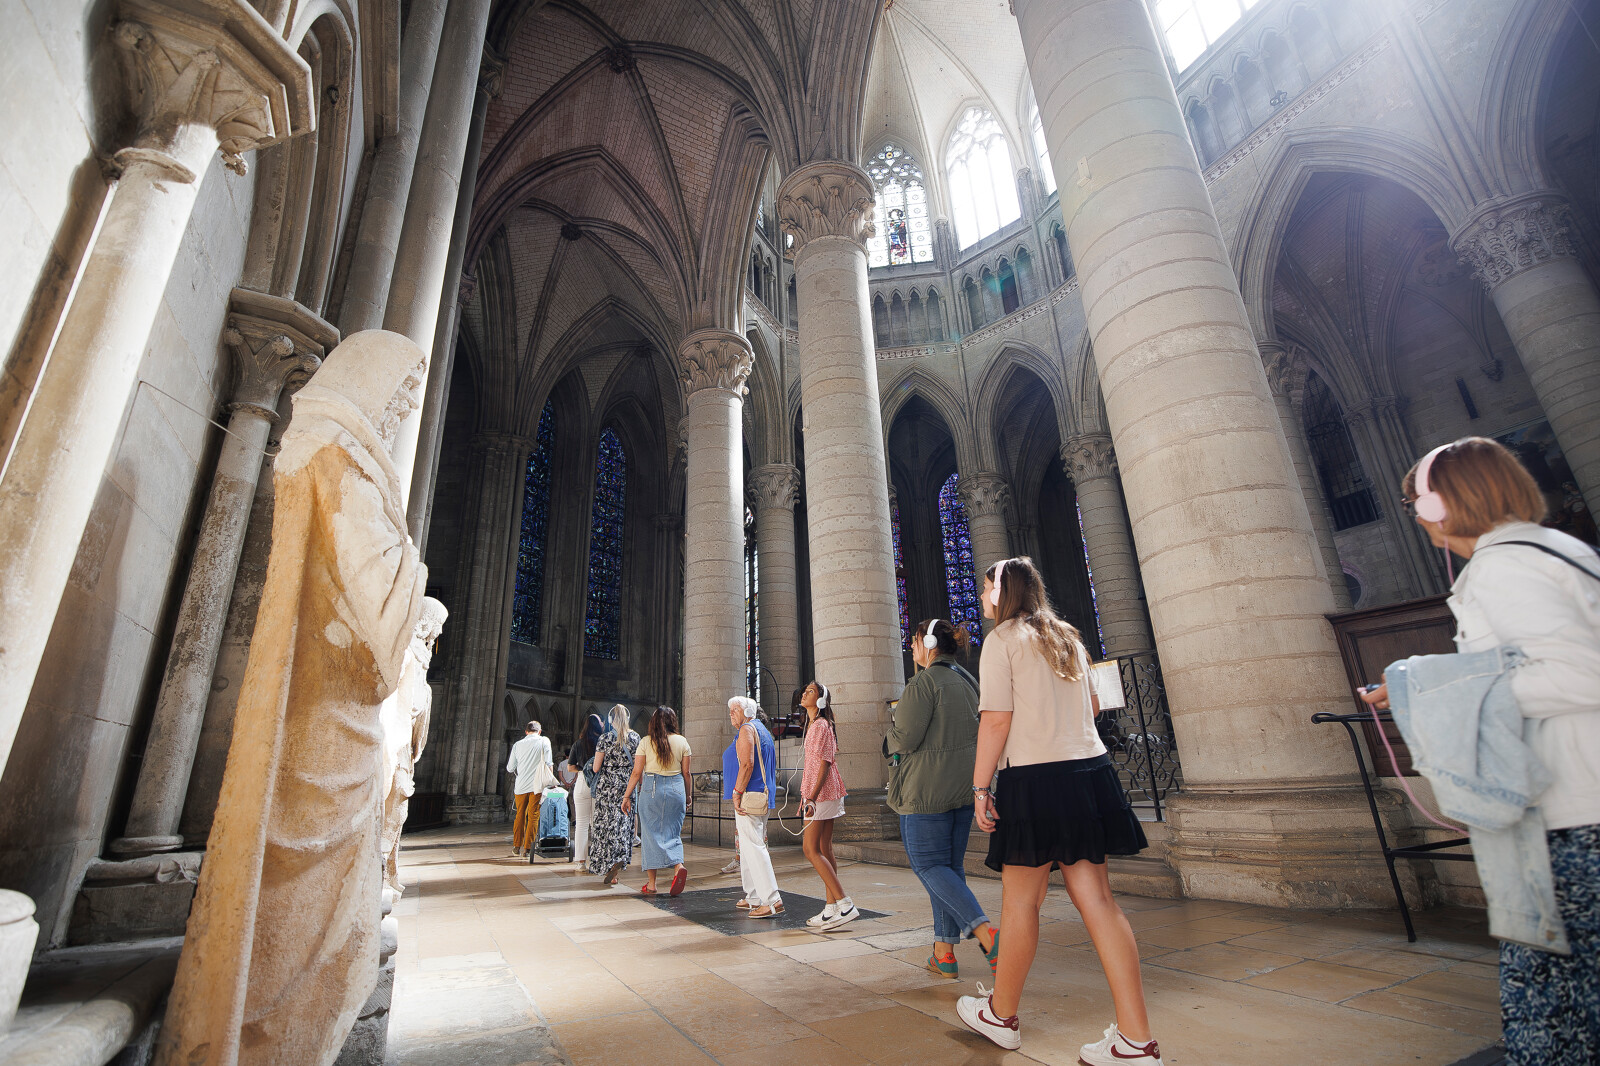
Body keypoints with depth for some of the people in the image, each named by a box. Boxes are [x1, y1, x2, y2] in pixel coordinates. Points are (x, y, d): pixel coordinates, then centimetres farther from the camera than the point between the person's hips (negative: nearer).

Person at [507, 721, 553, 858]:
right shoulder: (544, 741, 1)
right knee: (533, 816, 2)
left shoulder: (517, 744, 9)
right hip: (537, 785, -3)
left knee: (520, 815, 14)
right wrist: (551, 780, 3)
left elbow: (510, 768, 13)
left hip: (521, 785, 3)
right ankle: (527, 849, 2)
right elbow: (548, 763, -5)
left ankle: (516, 847, 19)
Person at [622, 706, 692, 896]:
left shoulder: (646, 742, -2)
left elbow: (636, 773, -1)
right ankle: (678, 866, -13)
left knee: (651, 833, 8)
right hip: (676, 788, 1)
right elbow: (686, 773, 5)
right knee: (673, 833, 11)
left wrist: (627, 796, 8)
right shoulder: (682, 741, 2)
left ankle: (651, 884, 12)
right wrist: (687, 796, 16)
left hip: (651, 788, -1)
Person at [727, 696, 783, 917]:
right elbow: (771, 765, 22)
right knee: (748, 847, 16)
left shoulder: (747, 729, -9)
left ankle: (772, 901, -11)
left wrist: (737, 793, -18)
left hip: (749, 797, -10)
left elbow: (747, 764, -20)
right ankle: (754, 897, 22)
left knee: (753, 847, -9)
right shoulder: (764, 731, 20)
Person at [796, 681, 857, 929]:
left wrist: (812, 797, -26)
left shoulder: (821, 725, -13)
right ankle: (832, 909, 14)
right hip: (820, 794, 10)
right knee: (824, 850, 10)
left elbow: (825, 763, -20)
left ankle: (845, 905, -10)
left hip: (822, 793, -10)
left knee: (811, 850, -10)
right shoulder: (813, 725, 17)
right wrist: (806, 795, 24)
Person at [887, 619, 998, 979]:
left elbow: (906, 738, -19)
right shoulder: (968, 682, 11)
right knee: (951, 866, 13)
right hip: (964, 787, 8)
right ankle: (944, 952, 18)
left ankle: (987, 932, -12)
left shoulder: (924, 682, -15)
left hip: (926, 790, -8)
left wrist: (891, 737, 3)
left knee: (928, 864, 1)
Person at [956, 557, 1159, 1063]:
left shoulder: (1002, 638, -6)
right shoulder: (1068, 638, 15)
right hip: (1090, 771, 7)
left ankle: (1001, 1014, 22)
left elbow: (996, 720, -13)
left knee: (1020, 900, 6)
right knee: (1096, 898, 9)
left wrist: (980, 786, -8)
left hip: (1034, 778, -7)